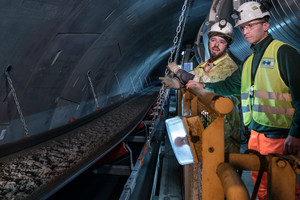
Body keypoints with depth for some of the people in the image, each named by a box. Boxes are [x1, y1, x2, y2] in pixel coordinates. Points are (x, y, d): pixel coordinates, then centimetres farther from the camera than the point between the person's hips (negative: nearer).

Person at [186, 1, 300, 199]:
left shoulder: (284, 52, -10)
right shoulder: (249, 60, 15)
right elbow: (231, 85, 25)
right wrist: (204, 86, 16)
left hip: (280, 136, -7)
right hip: (256, 133, 8)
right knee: (260, 183, 18)